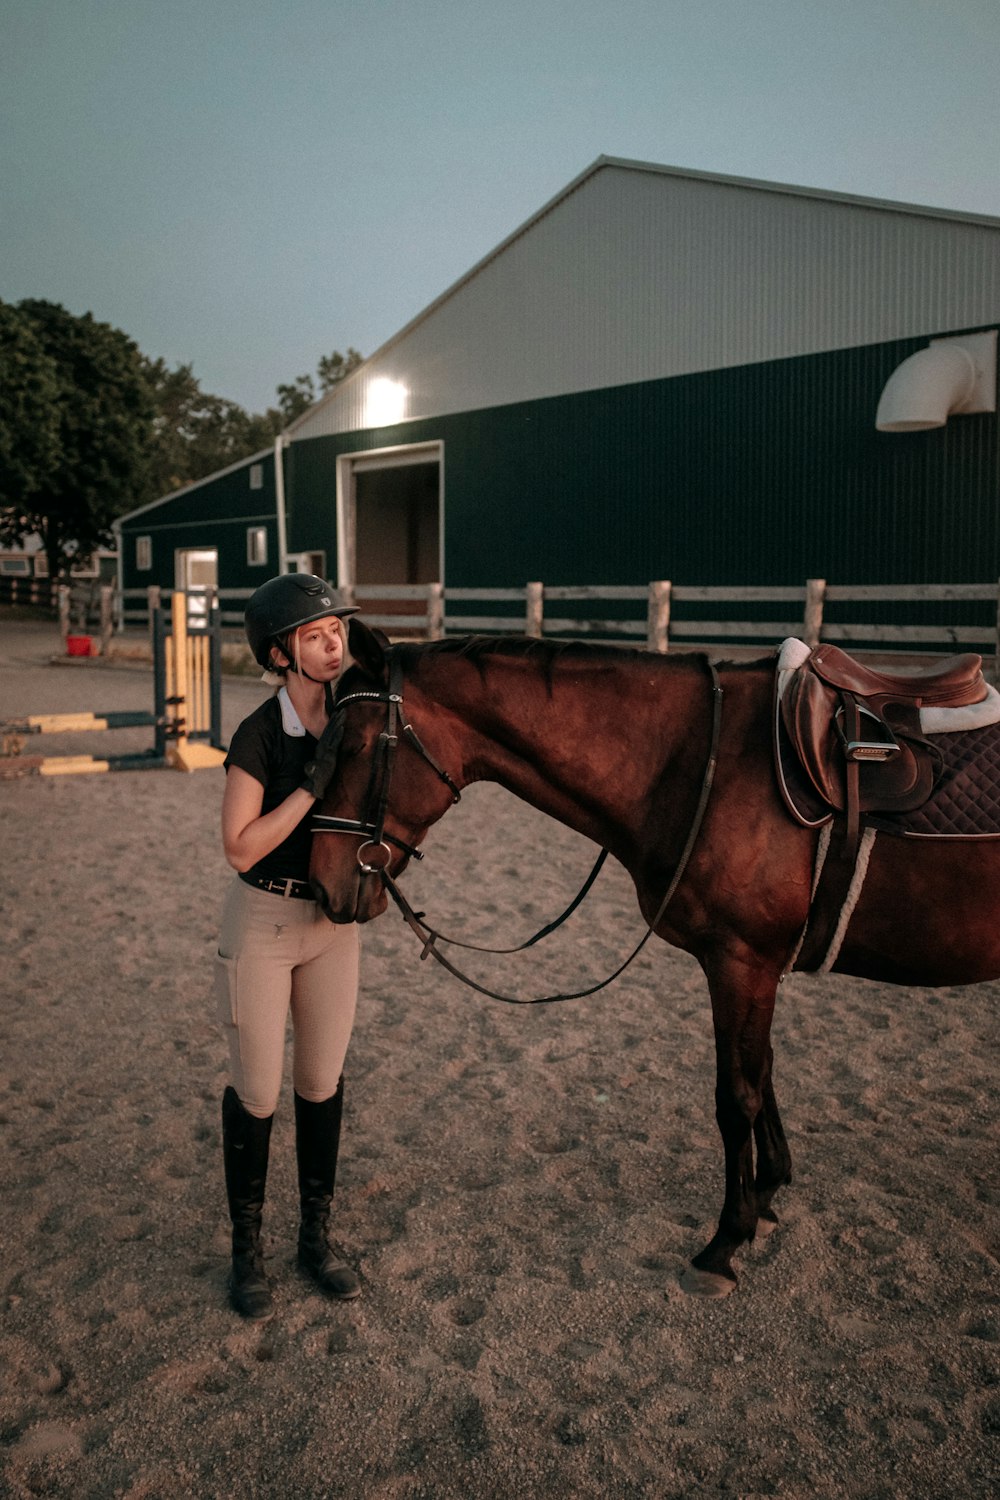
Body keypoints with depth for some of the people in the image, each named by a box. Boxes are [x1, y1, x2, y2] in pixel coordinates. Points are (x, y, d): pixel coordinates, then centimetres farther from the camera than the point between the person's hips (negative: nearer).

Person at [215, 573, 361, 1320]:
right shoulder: (260, 736, -19)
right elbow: (242, 848, -21)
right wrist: (312, 785, -27)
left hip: (334, 919, 5)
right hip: (263, 921, -4)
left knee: (323, 1081, 14)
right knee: (258, 1092, 7)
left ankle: (318, 1235, 31)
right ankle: (247, 1247, 27)